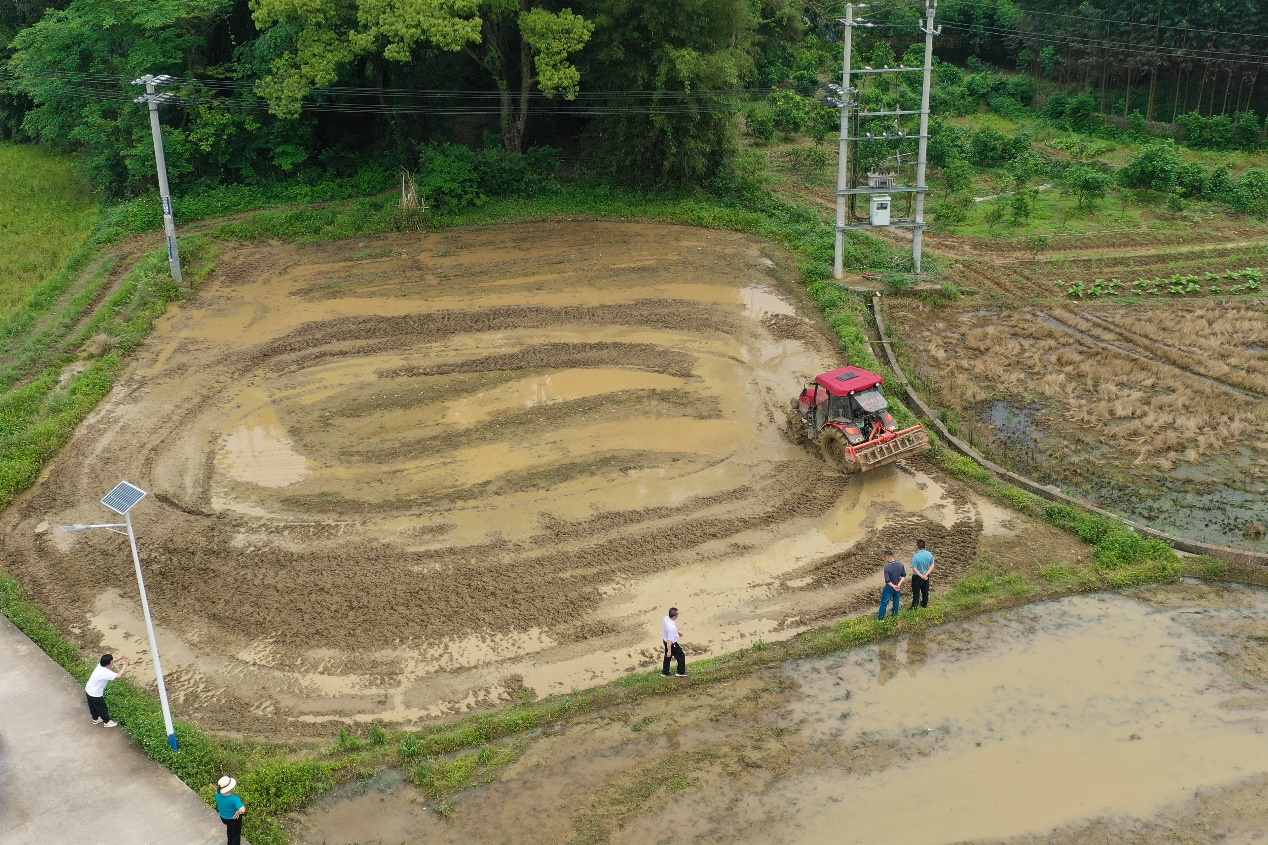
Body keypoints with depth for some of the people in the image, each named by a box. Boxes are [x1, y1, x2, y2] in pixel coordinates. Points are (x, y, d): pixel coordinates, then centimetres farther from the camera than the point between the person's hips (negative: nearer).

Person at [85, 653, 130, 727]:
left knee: (93, 706, 30)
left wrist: (121, 659, -2)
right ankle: (107, 722, 36)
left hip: (88, 690, 8)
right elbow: (119, 676, -39)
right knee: (102, 708, 16)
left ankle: (96, 719, 52)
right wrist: (125, 665, -29)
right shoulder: (105, 672, -34)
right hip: (95, 694, -8)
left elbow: (111, 662, 10)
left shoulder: (100, 665, -9)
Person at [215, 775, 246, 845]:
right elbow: (242, 810, -48)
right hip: (234, 819, -6)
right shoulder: (234, 798, -40)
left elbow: (219, 806, 0)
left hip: (223, 817, 6)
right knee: (236, 834, 21)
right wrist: (238, 813, -27)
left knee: (229, 830, 36)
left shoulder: (218, 795, -21)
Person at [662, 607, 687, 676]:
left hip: (665, 640, 8)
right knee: (681, 656, 16)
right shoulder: (671, 627, -40)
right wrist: (669, 651, -23)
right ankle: (681, 672, 34)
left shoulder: (666, 618, -13)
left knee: (667, 657, 27)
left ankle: (665, 672, 42)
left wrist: (677, 632, 22)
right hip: (672, 644, -8)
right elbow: (670, 640, -32)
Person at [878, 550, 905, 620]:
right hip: (898, 587, 5)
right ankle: (895, 614, 40)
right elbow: (904, 576, -5)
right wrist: (899, 584, -11)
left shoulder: (887, 567, -29)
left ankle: (881, 617, 21)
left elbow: (887, 581, -26)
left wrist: (893, 586, -14)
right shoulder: (900, 564, -12)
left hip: (890, 587, -5)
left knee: (884, 602, 11)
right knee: (896, 600, 24)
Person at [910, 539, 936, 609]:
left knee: (916, 592, 8)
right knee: (925, 591, 22)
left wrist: (921, 576, -16)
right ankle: (924, 604, 39)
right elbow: (932, 566, -8)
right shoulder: (930, 554, -11)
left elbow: (914, 568, -22)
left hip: (917, 577, -5)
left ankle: (914, 607, 16)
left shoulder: (916, 556, -25)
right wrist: (926, 574, -13)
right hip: (926, 577, 5)